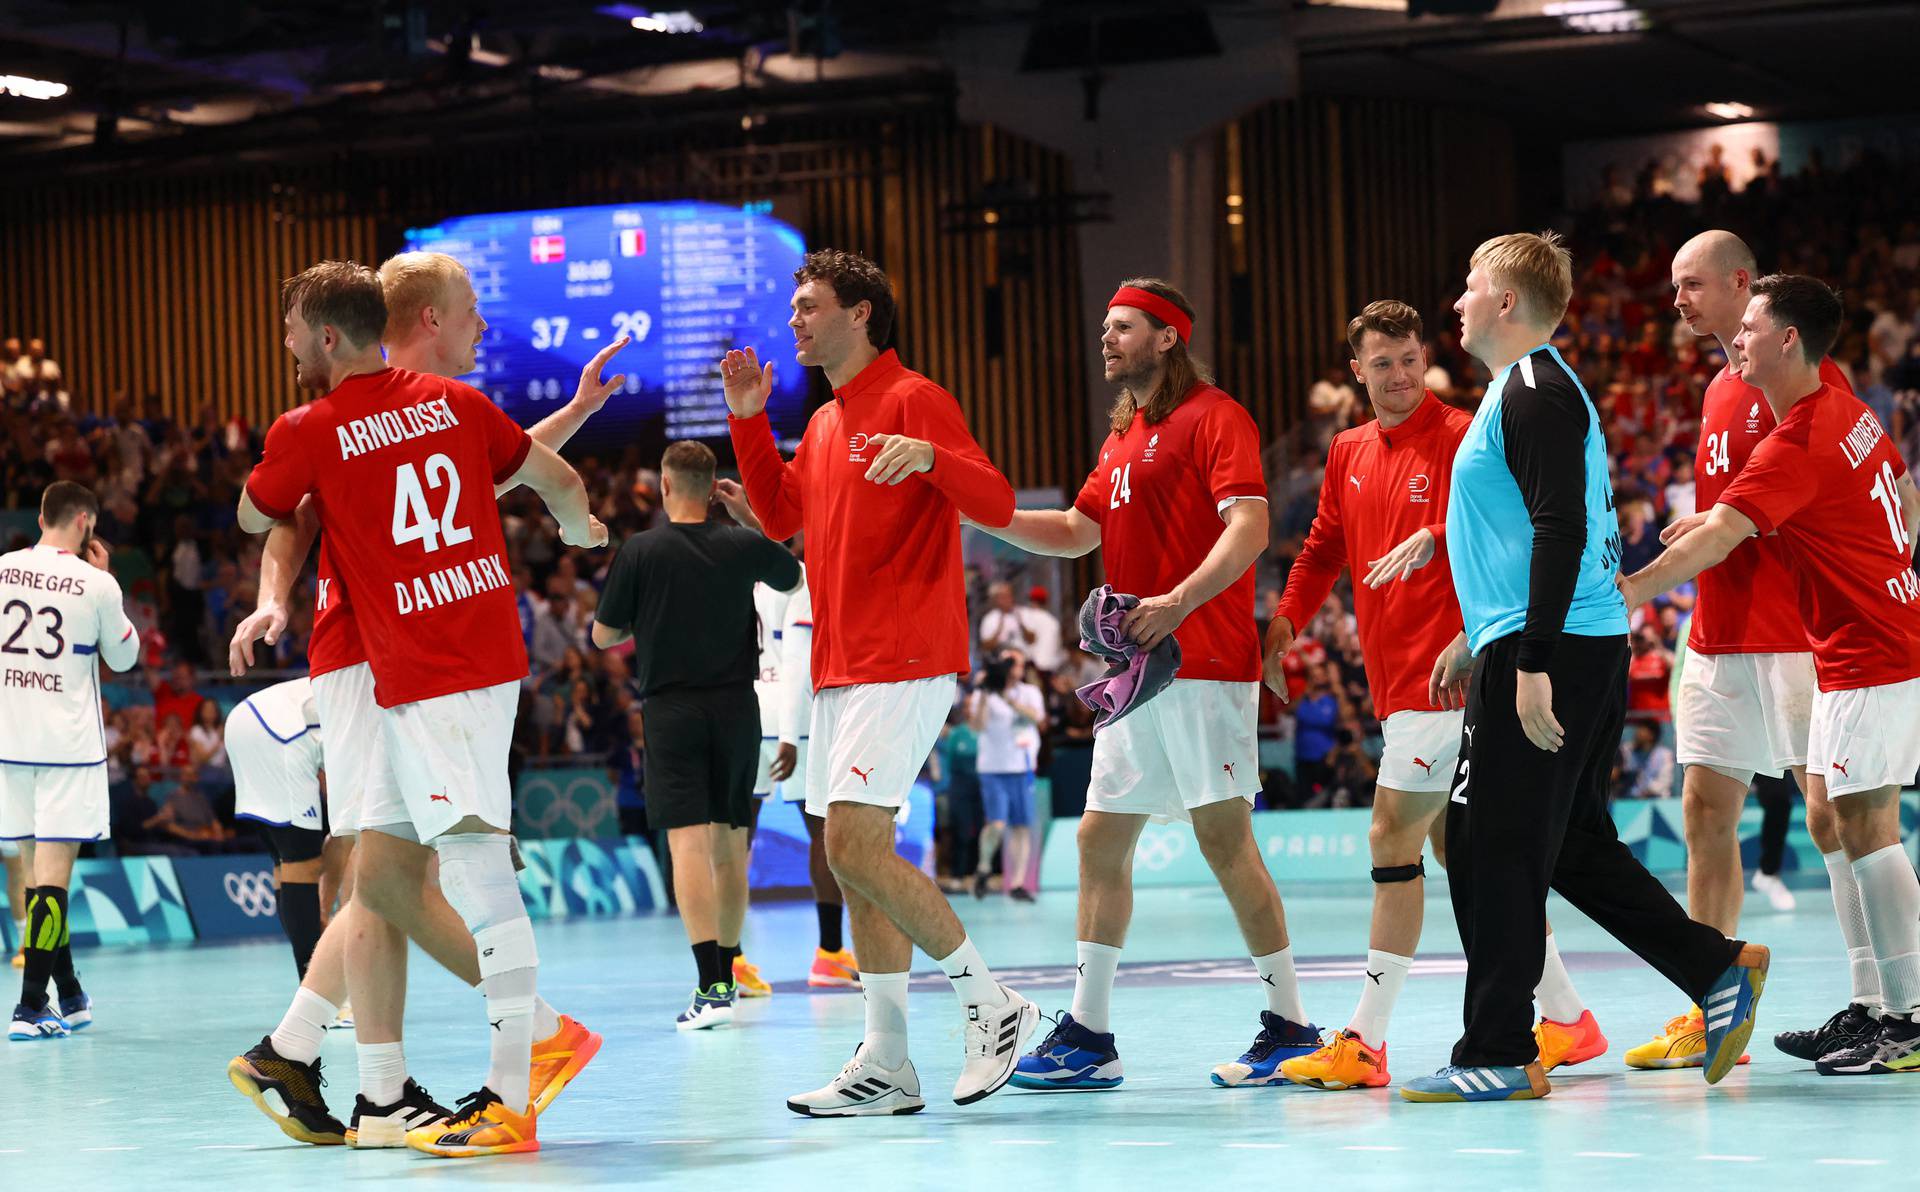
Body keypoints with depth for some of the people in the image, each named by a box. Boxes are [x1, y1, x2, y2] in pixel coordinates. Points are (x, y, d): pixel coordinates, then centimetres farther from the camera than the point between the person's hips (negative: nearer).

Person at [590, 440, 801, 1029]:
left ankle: (710, 987, -22)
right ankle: (726, 976, 23)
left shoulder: (640, 551, -7)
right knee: (730, 845, 13)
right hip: (736, 707, 3)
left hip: (671, 710, -3)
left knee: (688, 842, -10)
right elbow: (796, 578, 22)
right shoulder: (743, 545, 0)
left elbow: (603, 636, 1)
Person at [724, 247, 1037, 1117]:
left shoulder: (912, 400, -8)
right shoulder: (826, 423, 19)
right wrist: (747, 421, 20)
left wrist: (929, 456, -34)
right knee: (855, 858, 6)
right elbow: (781, 516, 29)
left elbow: (996, 505, -15)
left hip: (903, 666, -9)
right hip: (839, 669, 9)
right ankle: (885, 1064, 9)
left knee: (855, 847, -18)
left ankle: (991, 1003, -6)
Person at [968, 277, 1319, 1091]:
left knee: (1224, 839, -8)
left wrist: (1179, 602, -27)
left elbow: (1248, 527, -17)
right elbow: (1077, 532, 25)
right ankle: (1087, 1035, 12)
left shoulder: (1214, 418, -7)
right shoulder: (1123, 437, 20)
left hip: (1203, 665, -9)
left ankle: (1289, 1029, -2)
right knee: (1101, 840, 8)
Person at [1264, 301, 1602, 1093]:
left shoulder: (1458, 436, -7)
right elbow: (1324, 549, 24)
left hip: (1439, 672, -8)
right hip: (1395, 676, 9)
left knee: (1393, 839, -10)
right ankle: (1565, 1015, 19)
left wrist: (1434, 536, -38)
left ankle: (1365, 1042, -8)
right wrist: (1284, 625, 13)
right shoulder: (1349, 453, 16)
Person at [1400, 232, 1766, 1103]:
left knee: (1490, 850, -6)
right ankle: (1719, 969, 14)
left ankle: (1497, 1055, -2)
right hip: (1551, 649, 10)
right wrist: (1475, 639, 31)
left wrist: (1533, 664, -25)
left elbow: (1561, 531, -22)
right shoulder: (1528, 389, 20)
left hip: (1550, 651, -10)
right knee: (1572, 845, 14)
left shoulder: (1535, 393, -12)